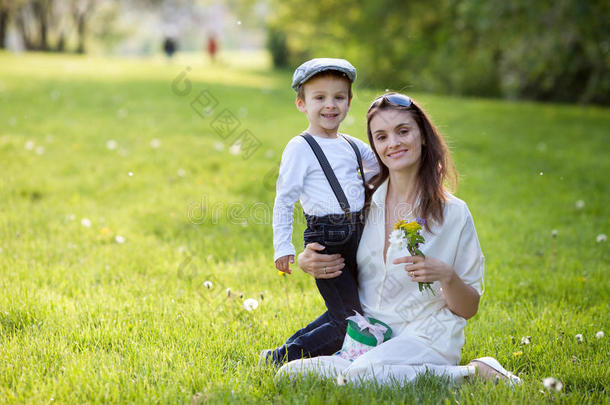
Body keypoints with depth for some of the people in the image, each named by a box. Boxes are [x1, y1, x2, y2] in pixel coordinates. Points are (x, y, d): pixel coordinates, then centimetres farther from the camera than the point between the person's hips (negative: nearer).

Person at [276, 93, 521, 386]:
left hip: (425, 338, -5)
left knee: (362, 375, -34)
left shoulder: (453, 213, -4)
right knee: (289, 373, -18)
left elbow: (468, 309, 0)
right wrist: (306, 262, -5)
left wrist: (447, 276, -21)